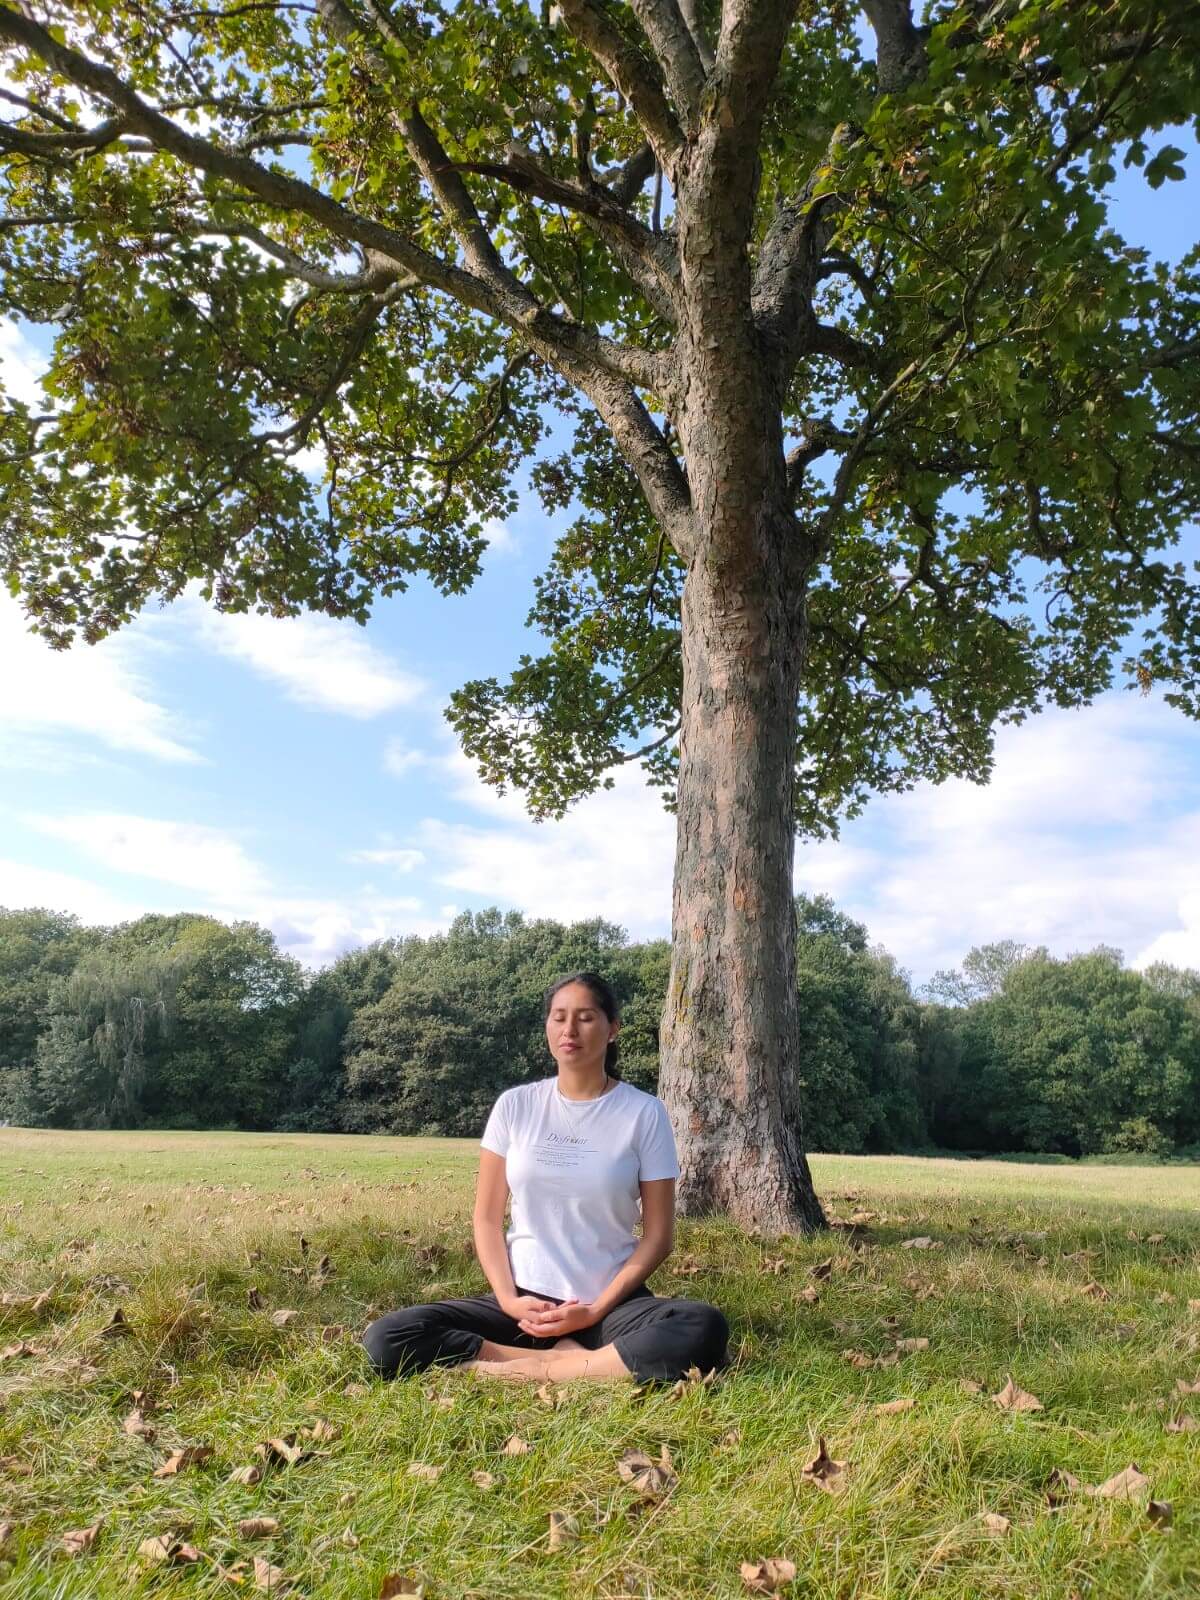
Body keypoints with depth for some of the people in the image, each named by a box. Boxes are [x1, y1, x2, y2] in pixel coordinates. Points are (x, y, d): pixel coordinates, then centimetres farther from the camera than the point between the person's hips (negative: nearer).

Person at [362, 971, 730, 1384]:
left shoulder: (644, 1112, -4)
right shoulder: (515, 1105, 2)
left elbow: (658, 1235, -2)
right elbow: (487, 1218, 5)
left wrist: (596, 1311, -12)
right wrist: (508, 1299, -10)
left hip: (610, 1301, -1)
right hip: (525, 1299, 2)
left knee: (703, 1329, -34)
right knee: (386, 1339, -20)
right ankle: (574, 1360, -16)